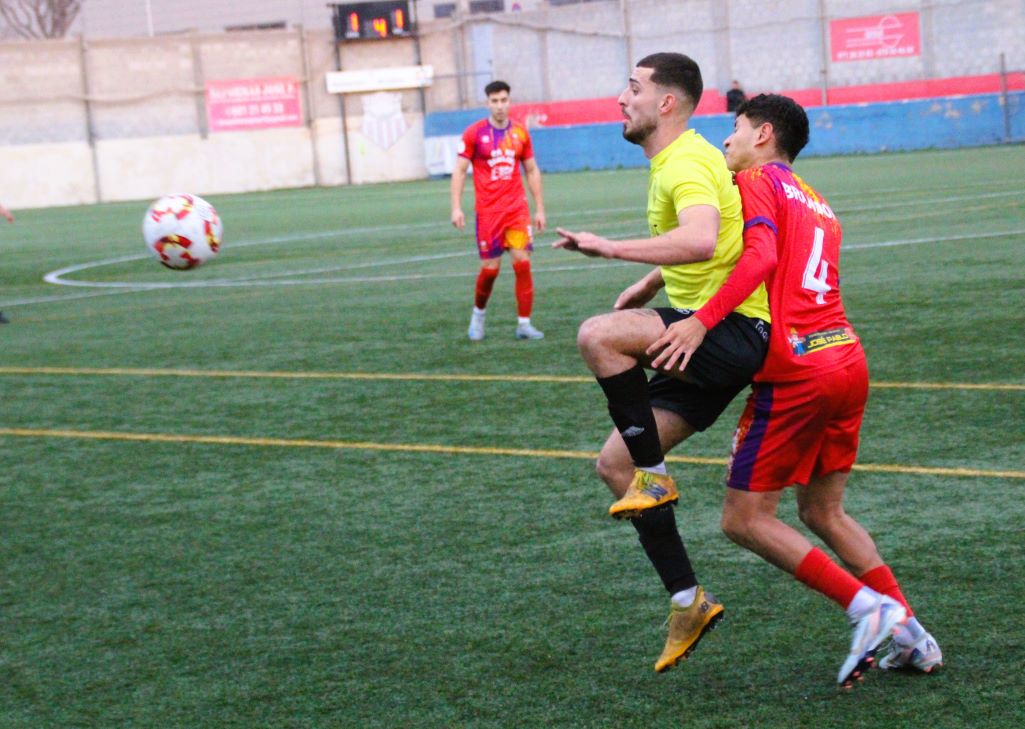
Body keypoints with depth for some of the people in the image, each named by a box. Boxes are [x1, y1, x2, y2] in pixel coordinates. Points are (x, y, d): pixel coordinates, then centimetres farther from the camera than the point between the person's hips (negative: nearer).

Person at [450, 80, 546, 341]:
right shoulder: (474, 133, -2)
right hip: (488, 211, -2)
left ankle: (524, 324, -1)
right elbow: (459, 170, 0)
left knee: (523, 264, -7)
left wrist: (539, 208, 10)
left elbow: (532, 171, 13)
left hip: (518, 209, 2)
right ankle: (478, 315, 26)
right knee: (490, 268, 0)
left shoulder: (520, 132, 6)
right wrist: (456, 207, -7)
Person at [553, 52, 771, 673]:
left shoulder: (687, 164, -15)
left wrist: (614, 248, -35)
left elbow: (700, 241, -36)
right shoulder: (673, 162, 18)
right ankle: (688, 602, 10)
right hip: (703, 335, 10)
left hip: (731, 327, -10)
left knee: (598, 336, -30)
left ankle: (655, 478, -14)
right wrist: (648, 286, 27)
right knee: (615, 464, 6)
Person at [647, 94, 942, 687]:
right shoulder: (819, 205, 25)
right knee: (823, 512, 20)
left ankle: (868, 608, -10)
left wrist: (701, 321, -26)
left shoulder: (757, 181, 0)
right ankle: (911, 635, 12)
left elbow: (761, 257, -18)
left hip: (796, 372, -8)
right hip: (847, 358, 8)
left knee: (745, 520, -1)